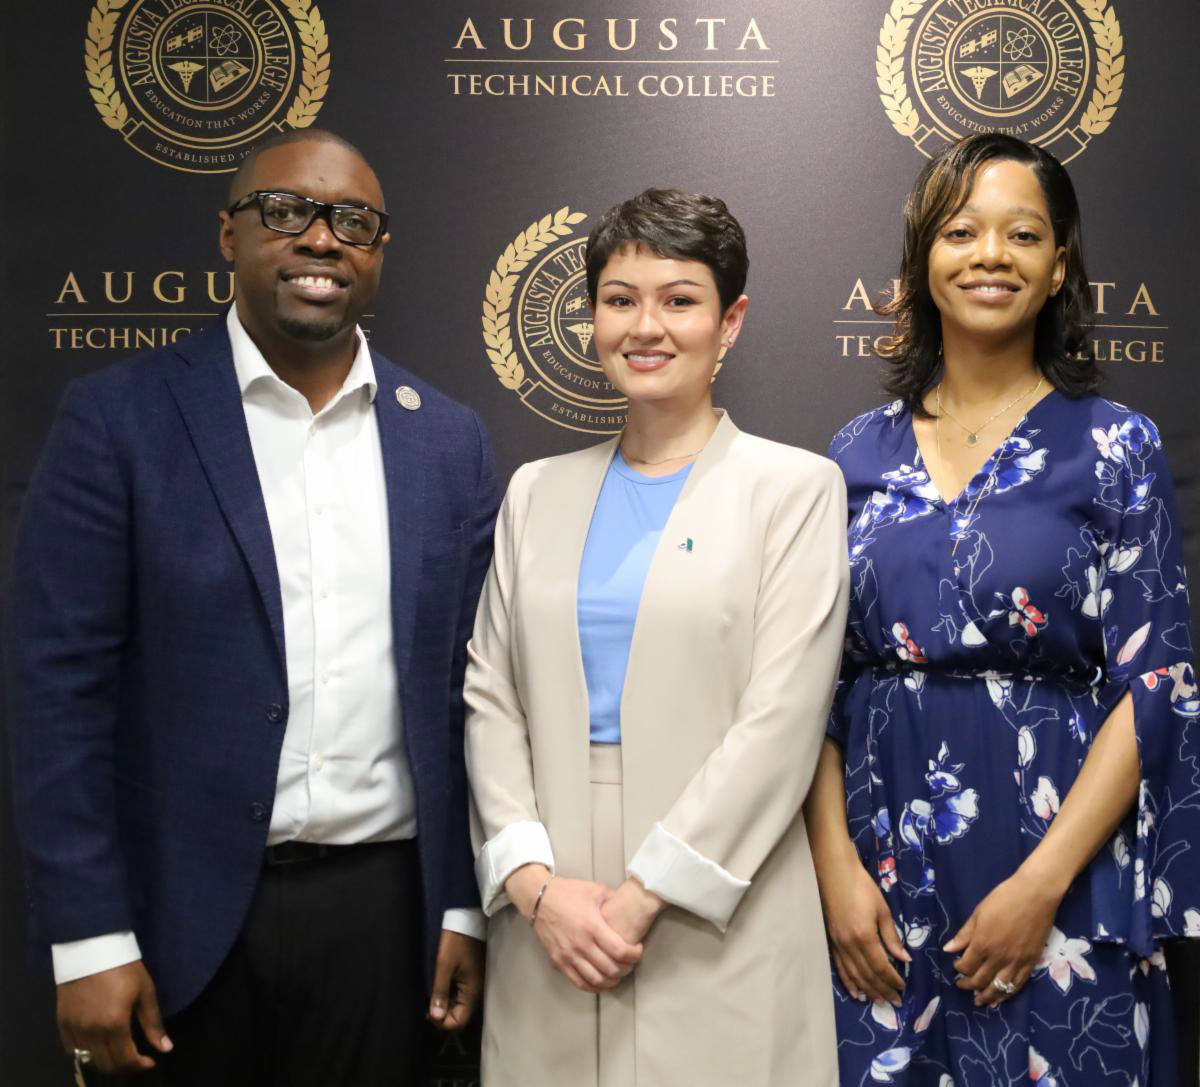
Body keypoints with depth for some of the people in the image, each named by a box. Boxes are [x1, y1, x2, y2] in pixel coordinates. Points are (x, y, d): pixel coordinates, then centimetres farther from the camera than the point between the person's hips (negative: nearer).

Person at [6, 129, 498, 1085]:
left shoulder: (447, 440, 4)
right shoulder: (119, 419, -5)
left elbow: (464, 691, 6)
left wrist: (467, 905, 6)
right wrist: (88, 939, -9)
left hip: (380, 900, 3)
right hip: (191, 905, -2)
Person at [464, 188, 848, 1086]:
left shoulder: (794, 487, -2)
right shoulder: (537, 491, 10)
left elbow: (780, 721, -9)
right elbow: (491, 697, 5)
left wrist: (644, 896, -12)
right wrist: (535, 882, -7)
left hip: (717, 936, -3)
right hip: (547, 929, 3)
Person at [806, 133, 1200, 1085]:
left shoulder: (1114, 446, -3)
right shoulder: (861, 453, 5)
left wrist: (1041, 885, -14)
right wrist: (835, 865, -6)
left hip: (1058, 874, -2)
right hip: (884, 871, 3)